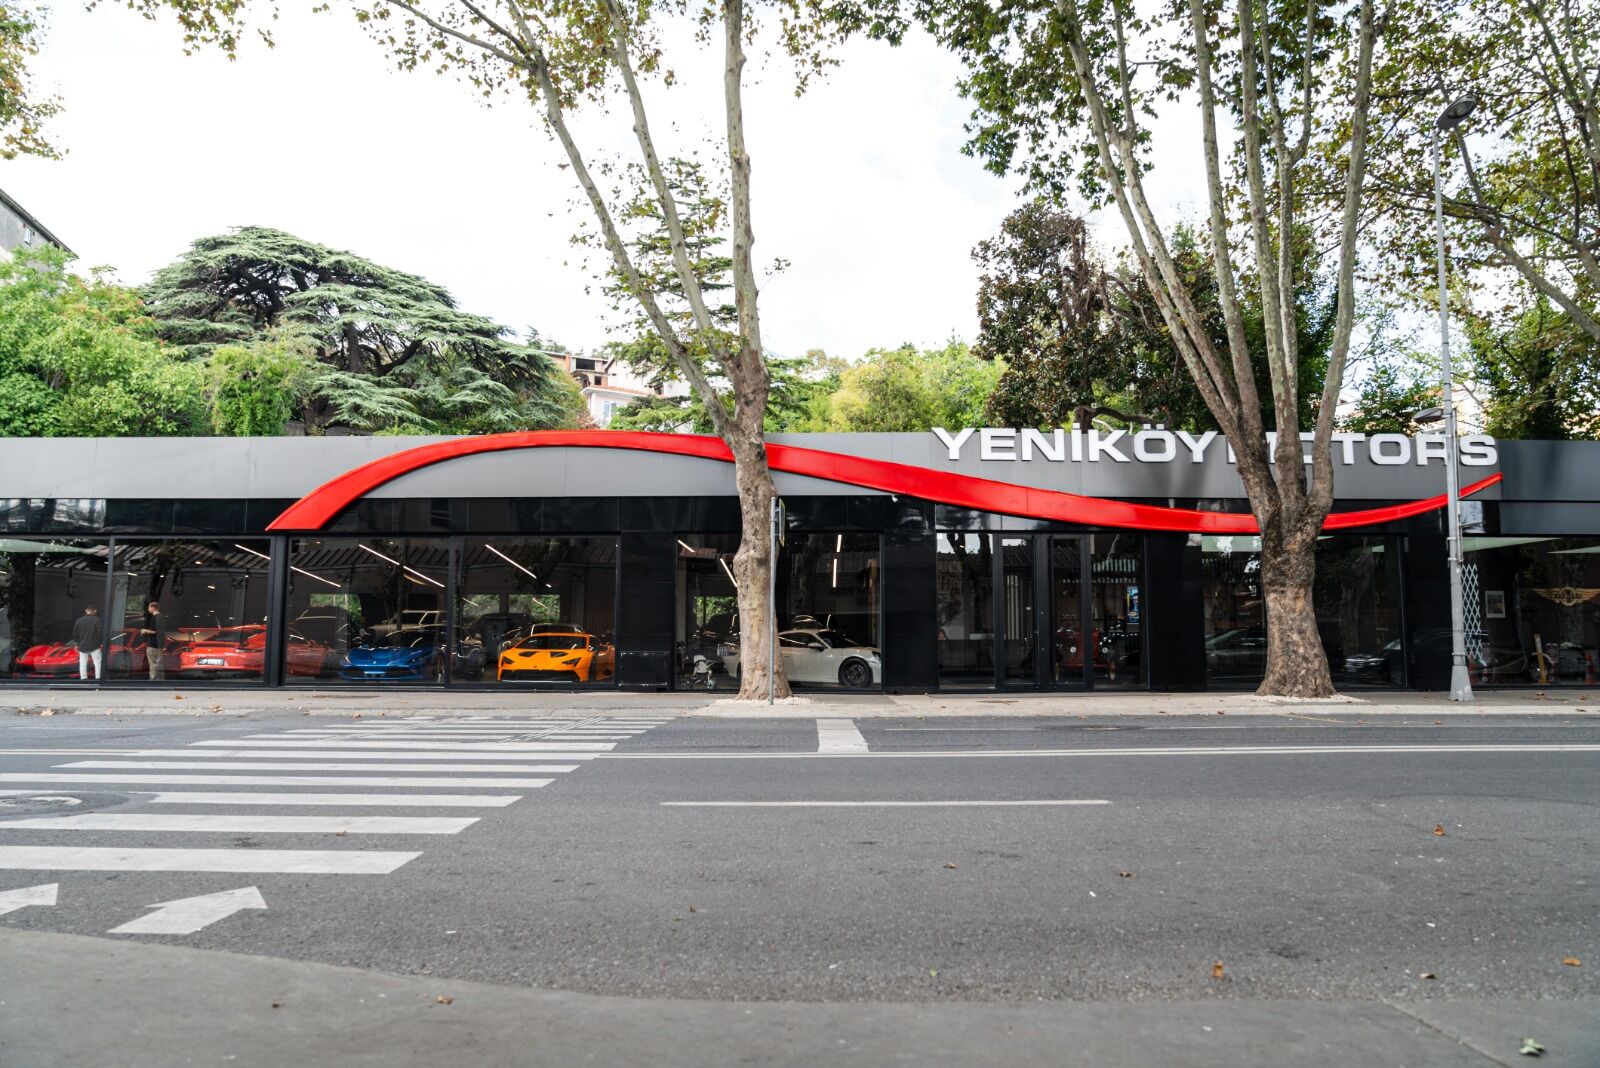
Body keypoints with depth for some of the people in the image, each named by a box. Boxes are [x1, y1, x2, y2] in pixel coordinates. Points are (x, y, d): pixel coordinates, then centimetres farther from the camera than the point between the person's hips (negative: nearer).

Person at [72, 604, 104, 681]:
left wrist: (76, 644, 18)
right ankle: (98, 678, -5)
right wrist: (102, 643, -3)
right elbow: (101, 632, -12)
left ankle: (83, 679, 11)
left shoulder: (79, 620, 4)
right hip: (94, 646, -4)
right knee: (98, 662, 1)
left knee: (83, 663, 11)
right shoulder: (97, 620, -9)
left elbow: (75, 633, 9)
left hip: (82, 645, 4)